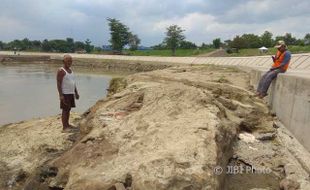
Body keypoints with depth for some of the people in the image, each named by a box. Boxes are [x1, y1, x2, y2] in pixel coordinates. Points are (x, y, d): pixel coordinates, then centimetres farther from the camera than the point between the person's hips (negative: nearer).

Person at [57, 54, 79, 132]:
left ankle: (67, 124, 24)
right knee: (65, 110, -4)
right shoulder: (61, 71, -11)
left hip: (71, 93, 8)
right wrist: (61, 95, -22)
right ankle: (64, 127, 2)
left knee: (68, 109, 13)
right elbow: (58, 84, -16)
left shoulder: (70, 70, 14)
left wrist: (76, 92, 17)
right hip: (65, 94, -8)